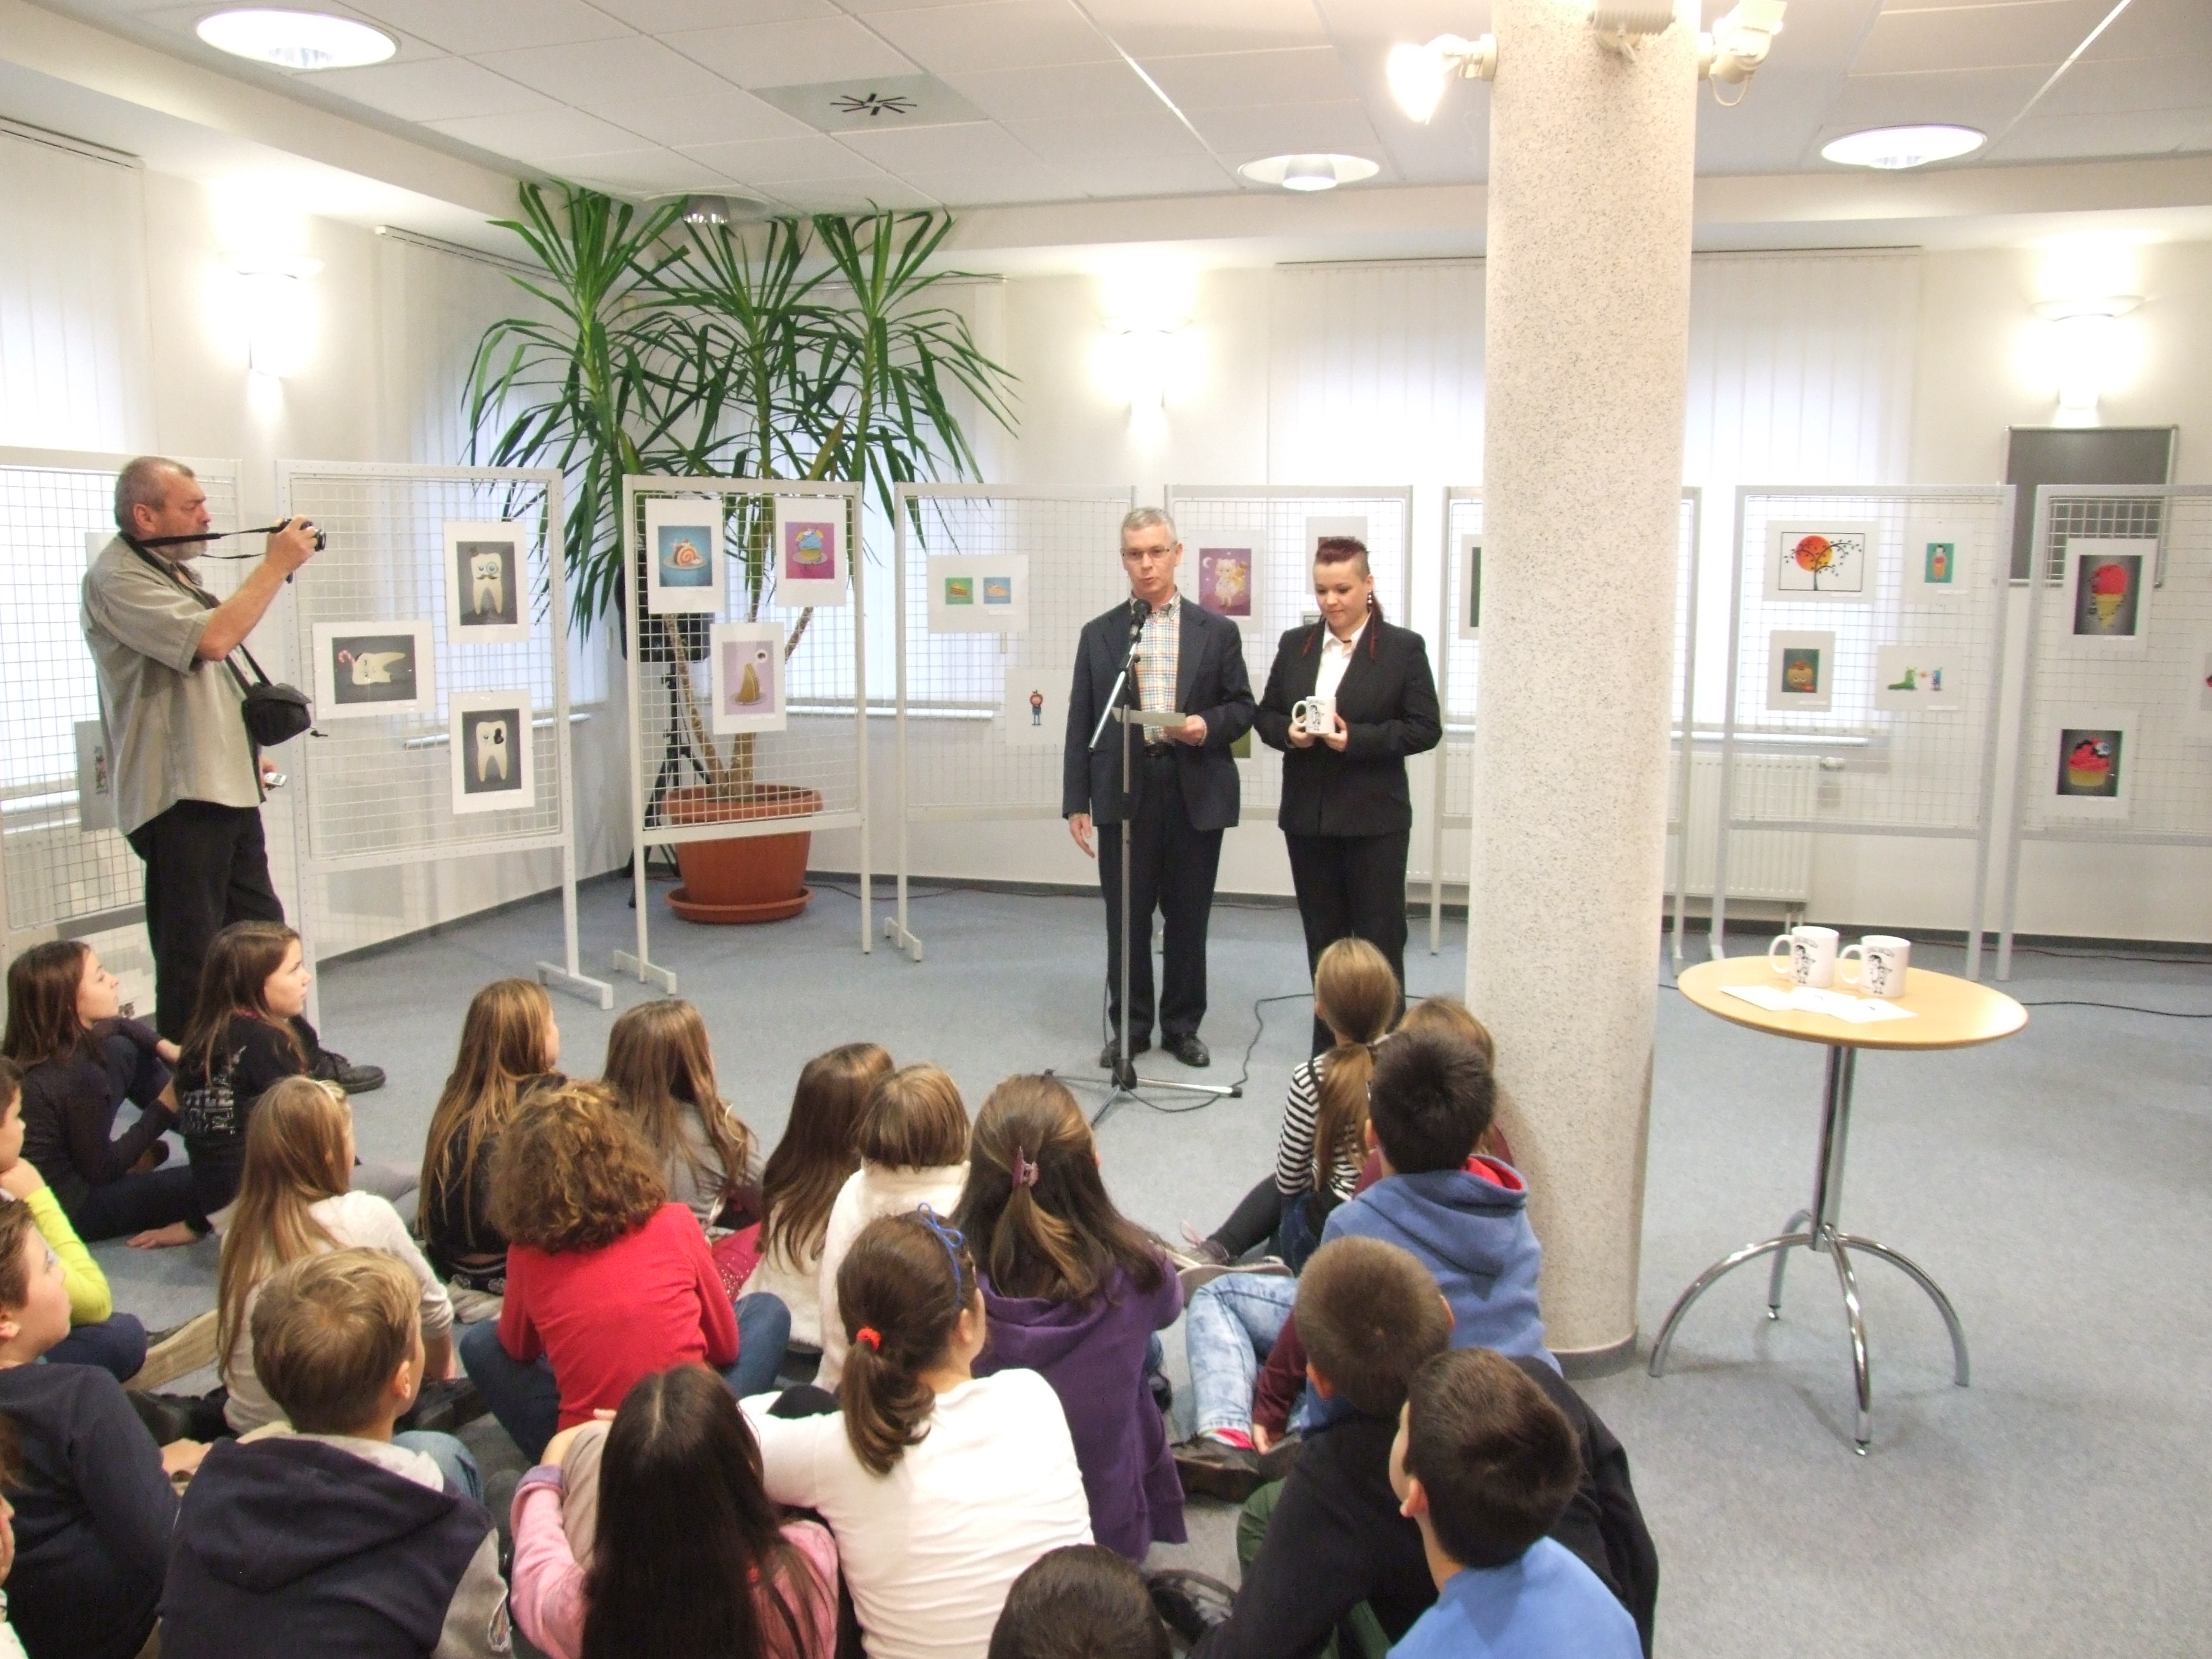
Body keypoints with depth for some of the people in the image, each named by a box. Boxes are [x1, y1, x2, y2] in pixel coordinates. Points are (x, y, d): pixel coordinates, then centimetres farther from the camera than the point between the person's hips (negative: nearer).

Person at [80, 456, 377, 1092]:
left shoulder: (174, 570, 18)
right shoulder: (117, 578, -13)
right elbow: (211, 640, -27)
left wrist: (246, 751, 23)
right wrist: (277, 564, -20)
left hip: (226, 788, 10)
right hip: (179, 797, -10)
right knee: (191, 957, -2)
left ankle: (298, 1059, 25)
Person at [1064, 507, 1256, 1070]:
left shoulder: (1216, 631, 7)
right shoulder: (1098, 634, 8)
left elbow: (1242, 706, 8)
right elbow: (1082, 723, 6)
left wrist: (1209, 725, -14)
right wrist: (1076, 802, 1)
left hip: (1196, 793, 0)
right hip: (1123, 792, 0)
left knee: (1188, 918, 7)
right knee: (1125, 918, 6)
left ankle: (1182, 1026, 21)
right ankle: (1129, 1027, 19)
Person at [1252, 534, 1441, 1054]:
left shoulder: (1403, 648, -4)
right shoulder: (1295, 644, 8)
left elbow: (1425, 729, -7)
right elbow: (1265, 715, 12)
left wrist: (1357, 738, -19)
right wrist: (1287, 733, -11)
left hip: (1374, 817, -4)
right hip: (1308, 814, 4)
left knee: (1379, 934, 2)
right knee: (1322, 934, 13)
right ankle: (1329, 1045, 24)